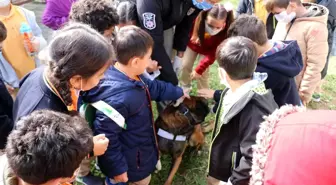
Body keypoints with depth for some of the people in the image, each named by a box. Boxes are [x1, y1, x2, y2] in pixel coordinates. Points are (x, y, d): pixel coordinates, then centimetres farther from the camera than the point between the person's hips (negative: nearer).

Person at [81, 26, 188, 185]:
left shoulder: (131, 78, -8)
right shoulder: (119, 99, -40)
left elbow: (154, 88, 12)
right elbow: (105, 137, -33)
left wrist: (178, 93, 24)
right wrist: (117, 168, -22)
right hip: (130, 162, -8)